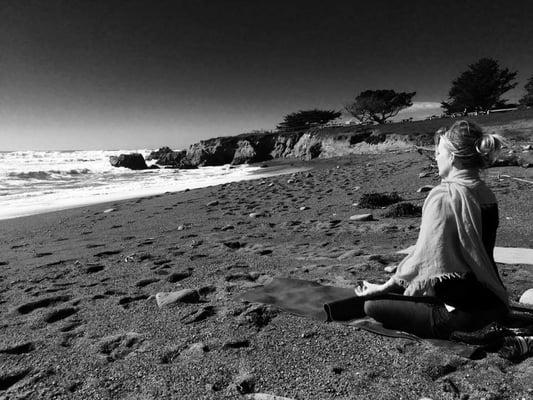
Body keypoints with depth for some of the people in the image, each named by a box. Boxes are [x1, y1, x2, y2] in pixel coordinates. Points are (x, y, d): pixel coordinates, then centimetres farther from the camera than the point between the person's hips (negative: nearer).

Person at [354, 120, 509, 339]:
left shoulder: (443, 196, -21)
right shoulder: (487, 194, 5)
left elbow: (424, 259, -20)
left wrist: (381, 288, -8)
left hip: (464, 312, -8)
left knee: (373, 305, -2)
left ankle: (452, 333, -5)